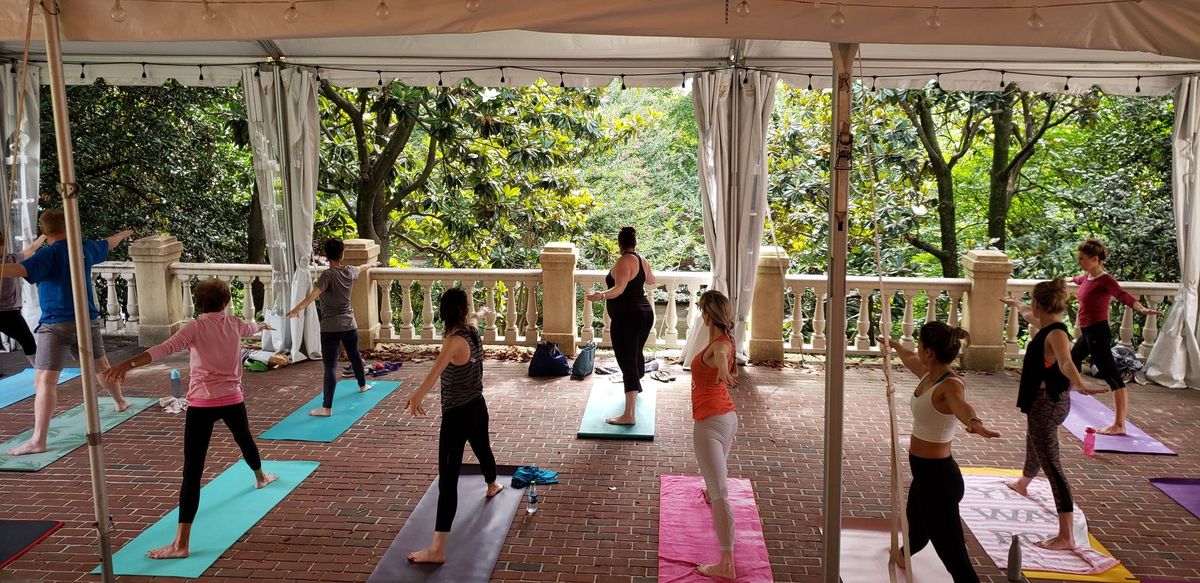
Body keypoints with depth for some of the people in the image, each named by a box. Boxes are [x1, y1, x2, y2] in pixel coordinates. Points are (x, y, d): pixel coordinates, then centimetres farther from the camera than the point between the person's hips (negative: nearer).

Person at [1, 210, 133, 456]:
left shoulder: (49, 254, -10)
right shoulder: (86, 249, 9)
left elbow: (21, 269, -29)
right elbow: (108, 244, 31)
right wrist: (123, 234, 52)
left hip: (56, 325, -6)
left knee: (44, 380, -11)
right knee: (100, 365, 28)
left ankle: (38, 441, -20)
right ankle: (120, 402, 50)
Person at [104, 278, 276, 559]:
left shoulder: (196, 327, -8)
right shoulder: (235, 324, 7)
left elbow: (164, 349, -26)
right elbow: (253, 328, 32)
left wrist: (129, 363, -38)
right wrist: (264, 326, 56)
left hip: (203, 403, -5)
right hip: (232, 399, 5)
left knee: (192, 471, -10)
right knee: (244, 439, 35)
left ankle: (181, 543, -15)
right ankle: (261, 476, 64)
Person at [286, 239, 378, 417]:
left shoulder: (328, 275, -15)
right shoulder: (350, 271, 3)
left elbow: (315, 292, -34)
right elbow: (361, 268, 27)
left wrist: (299, 307, -47)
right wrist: (372, 264, 50)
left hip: (330, 327, -6)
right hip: (349, 324, 6)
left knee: (330, 365, -10)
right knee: (354, 355, 28)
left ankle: (327, 407, -15)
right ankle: (363, 384, 51)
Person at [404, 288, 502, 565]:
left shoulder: (454, 341, -26)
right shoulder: (473, 331, -1)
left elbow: (438, 368, -46)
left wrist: (418, 394, -60)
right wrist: (478, 315, 49)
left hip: (457, 415, -9)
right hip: (477, 407, 9)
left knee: (447, 479, -12)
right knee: (482, 448, 37)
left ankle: (437, 549, -14)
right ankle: (492, 485, 69)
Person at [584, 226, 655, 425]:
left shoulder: (624, 261, -15)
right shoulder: (642, 260, 10)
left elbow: (619, 289, -28)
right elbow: (651, 280, 30)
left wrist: (601, 295, -43)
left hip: (626, 318, -9)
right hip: (645, 314, 9)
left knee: (627, 362, -13)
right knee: (637, 354, 30)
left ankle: (629, 414, -19)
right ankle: (636, 386, 55)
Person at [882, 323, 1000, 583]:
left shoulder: (950, 385, -23)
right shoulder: (928, 374, 3)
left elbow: (961, 405, -47)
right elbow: (909, 358, 27)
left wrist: (974, 422, -70)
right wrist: (893, 345, 47)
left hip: (938, 478, -10)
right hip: (925, 473, 10)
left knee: (954, 556, -11)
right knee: (916, 525, 37)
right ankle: (904, 555, 66)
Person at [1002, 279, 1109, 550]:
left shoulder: (1056, 333, -24)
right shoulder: (1047, 327, 5)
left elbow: (1065, 362, -44)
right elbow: (1030, 316, 30)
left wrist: (1079, 384, -63)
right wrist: (1016, 305, 49)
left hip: (1047, 404, -11)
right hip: (1043, 402, 11)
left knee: (1051, 465, -13)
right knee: (1034, 448, 35)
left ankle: (1066, 537, -15)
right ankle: (1023, 484, 65)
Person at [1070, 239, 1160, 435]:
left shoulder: (1105, 280, -18)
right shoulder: (1087, 277, 7)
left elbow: (1123, 295, -35)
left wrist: (1142, 309, -55)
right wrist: (1071, 279, 57)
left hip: (1098, 332, -10)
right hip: (1087, 332, 10)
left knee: (1112, 376, -13)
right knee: (1073, 359, 33)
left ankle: (1119, 425, -19)